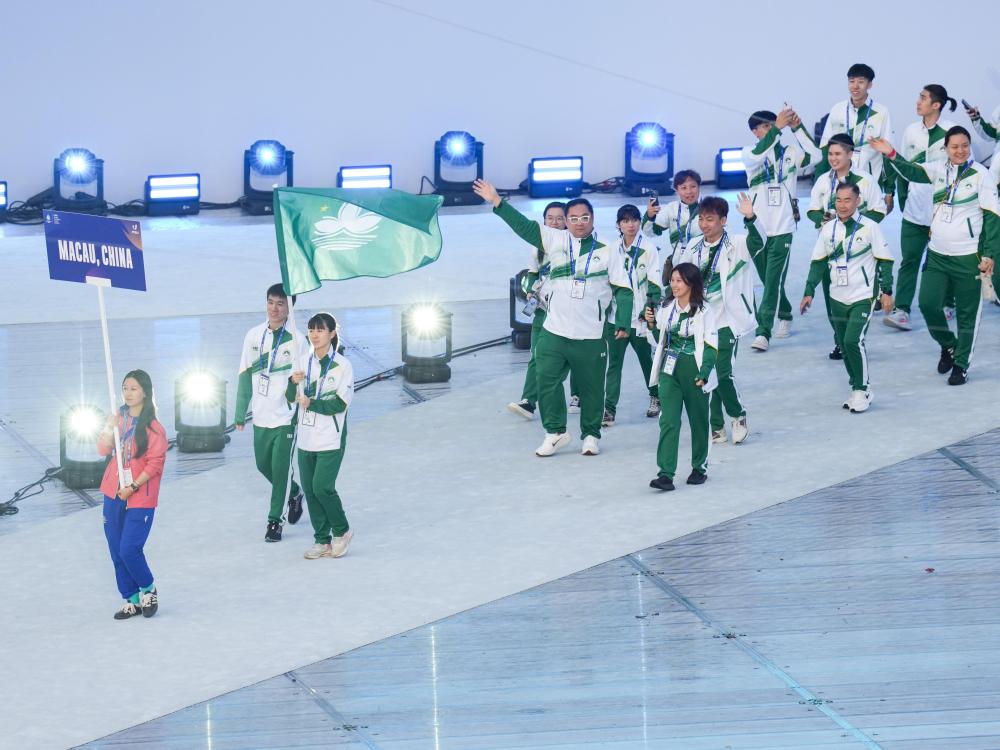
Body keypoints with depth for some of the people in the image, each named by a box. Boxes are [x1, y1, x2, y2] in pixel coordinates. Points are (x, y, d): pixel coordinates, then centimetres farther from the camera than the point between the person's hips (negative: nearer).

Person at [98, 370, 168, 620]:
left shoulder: (153, 427, -10)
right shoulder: (119, 418, 7)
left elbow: (155, 463, -12)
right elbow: (103, 450, 6)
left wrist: (134, 487, -17)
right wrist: (109, 428, -11)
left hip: (140, 497, -6)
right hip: (114, 494, 6)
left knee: (129, 550, -12)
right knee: (116, 552, 6)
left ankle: (148, 590, 13)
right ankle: (132, 600, 18)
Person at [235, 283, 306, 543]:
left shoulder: (296, 339, -10)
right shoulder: (254, 336, 2)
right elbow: (245, 376, 7)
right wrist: (240, 415, 9)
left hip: (286, 417, -5)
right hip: (261, 416, 5)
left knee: (280, 469, -4)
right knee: (263, 465, 16)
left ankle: (275, 520, 8)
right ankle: (294, 493, 41)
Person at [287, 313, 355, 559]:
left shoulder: (342, 365, -8)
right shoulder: (304, 361, 7)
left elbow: (341, 402, -11)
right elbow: (291, 398, 8)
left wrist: (312, 404, -19)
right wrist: (293, 382, -12)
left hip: (331, 439, -5)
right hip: (306, 438, 5)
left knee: (322, 487, -13)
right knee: (310, 490, 6)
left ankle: (341, 531, 9)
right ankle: (322, 541, 16)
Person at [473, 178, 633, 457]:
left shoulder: (608, 250, 1)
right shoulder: (555, 240, 5)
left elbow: (623, 290, 1)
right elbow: (524, 226, 1)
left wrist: (623, 323, -10)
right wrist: (497, 202, -6)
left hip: (591, 336, -2)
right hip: (554, 331, 2)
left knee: (591, 387, 6)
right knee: (547, 381, 0)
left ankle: (591, 434, 21)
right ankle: (555, 431, 15)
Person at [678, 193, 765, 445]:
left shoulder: (736, 245, -6)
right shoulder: (693, 250, 8)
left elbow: (758, 241, -27)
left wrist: (750, 218, -45)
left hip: (727, 320, -5)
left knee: (722, 372, -13)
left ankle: (738, 415, 11)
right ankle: (716, 427, 16)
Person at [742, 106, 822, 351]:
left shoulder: (790, 152, 4)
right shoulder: (749, 153, 2)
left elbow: (814, 155, -11)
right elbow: (758, 155, -21)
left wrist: (797, 127, -17)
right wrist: (778, 127, -27)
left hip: (782, 228, -1)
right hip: (757, 228, 1)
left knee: (773, 281, -9)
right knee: (768, 280, 12)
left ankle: (763, 332, -9)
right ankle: (785, 316, 36)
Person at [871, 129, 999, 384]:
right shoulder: (939, 170, 4)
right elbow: (913, 172, -13)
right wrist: (892, 155, -29)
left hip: (968, 257, -4)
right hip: (937, 254, 4)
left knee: (967, 314, 3)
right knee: (928, 303, -1)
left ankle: (961, 365, 15)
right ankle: (948, 346, 26)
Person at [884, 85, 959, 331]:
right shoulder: (911, 131, 5)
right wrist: (903, 198, 9)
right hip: (915, 208, 3)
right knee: (909, 259, -5)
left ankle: (947, 305, 28)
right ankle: (901, 310, -10)